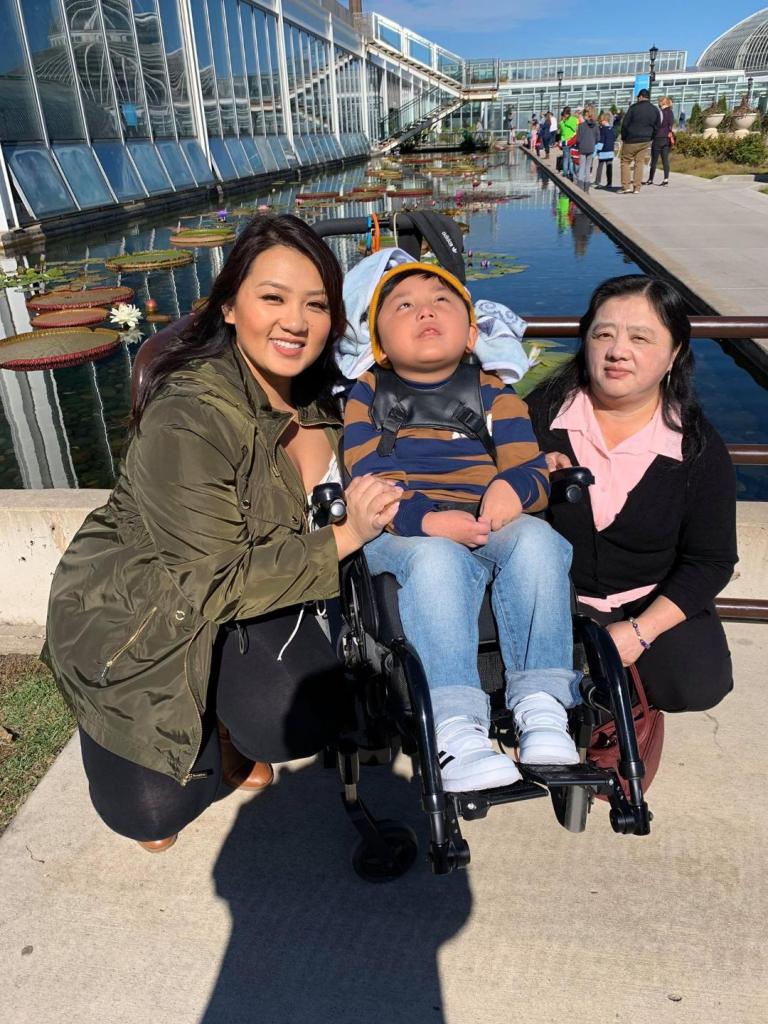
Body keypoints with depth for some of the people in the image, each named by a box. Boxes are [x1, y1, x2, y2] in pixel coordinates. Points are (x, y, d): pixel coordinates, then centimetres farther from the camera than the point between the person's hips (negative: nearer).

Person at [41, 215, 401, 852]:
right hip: (134, 615, -4)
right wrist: (342, 539, -32)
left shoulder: (317, 393, -8)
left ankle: (220, 717, 14)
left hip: (239, 599, 5)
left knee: (301, 720, -20)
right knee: (156, 811, -5)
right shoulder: (189, 417, -29)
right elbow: (214, 583, -27)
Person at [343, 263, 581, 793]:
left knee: (538, 541, -29)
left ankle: (541, 701, -24)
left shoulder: (494, 394, 16)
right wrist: (428, 519, -23)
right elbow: (370, 480, -3)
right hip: (400, 530, -2)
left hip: (487, 525, 2)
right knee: (438, 561, -36)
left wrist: (513, 487, -23)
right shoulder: (368, 396, 11)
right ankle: (455, 727, -38)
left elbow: (530, 467, 4)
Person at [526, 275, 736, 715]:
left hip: (654, 600, 1)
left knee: (696, 686, -21)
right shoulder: (544, 410, -7)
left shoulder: (699, 448, -7)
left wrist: (640, 631, -16)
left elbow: (710, 560, -4)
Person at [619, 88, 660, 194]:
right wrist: (649, 138, 18)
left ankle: (626, 186, -2)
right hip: (645, 141, 4)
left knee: (625, 162, 5)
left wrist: (623, 138, 5)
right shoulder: (655, 110, 7)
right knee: (640, 163, 7)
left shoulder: (634, 107, -7)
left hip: (631, 140, -4)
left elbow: (625, 124, -6)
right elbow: (656, 127, 10)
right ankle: (636, 188, 3)